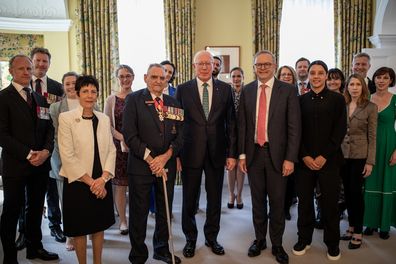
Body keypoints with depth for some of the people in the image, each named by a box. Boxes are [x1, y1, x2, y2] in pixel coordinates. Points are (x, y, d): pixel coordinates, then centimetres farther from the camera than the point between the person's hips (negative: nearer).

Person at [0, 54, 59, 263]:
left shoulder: (40, 98, 14)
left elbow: (49, 128, 10)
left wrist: (46, 151, -7)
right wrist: (28, 154, -16)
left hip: (41, 163, 5)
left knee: (36, 208, 15)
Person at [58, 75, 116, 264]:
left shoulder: (104, 119, 6)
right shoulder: (66, 118, -8)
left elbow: (111, 150, 3)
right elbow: (67, 156, -13)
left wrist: (103, 179, -10)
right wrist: (90, 181, -13)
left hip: (102, 183, 4)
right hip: (78, 182, -4)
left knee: (99, 226, 15)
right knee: (80, 229, 9)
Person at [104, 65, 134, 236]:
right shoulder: (111, 100, 3)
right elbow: (107, 125, -1)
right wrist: (122, 138, -16)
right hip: (118, 146, 0)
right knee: (119, 184, 4)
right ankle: (123, 221, 18)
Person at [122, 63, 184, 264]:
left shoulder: (173, 103, 9)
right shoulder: (134, 99, -3)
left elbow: (180, 134, 5)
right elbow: (129, 134, -10)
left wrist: (166, 156, -10)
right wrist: (150, 159, -13)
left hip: (167, 165, 4)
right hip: (140, 165, -4)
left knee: (165, 210, 15)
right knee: (139, 212, 6)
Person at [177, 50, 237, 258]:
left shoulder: (225, 89, 2)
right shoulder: (183, 89, 0)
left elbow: (231, 123, 2)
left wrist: (232, 153, -2)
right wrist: (176, 154, -5)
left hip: (217, 153, 1)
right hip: (190, 152, -1)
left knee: (215, 198, 13)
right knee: (189, 199, 11)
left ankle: (212, 237, 34)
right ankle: (190, 239, 31)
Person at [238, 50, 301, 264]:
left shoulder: (288, 90, -4)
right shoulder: (247, 91, 5)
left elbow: (294, 126, -6)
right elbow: (242, 124, 7)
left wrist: (290, 158, -11)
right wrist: (242, 154, 3)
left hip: (277, 154, -2)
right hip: (253, 153, 3)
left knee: (277, 202, 9)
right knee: (257, 200, 14)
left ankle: (277, 244, 26)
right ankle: (259, 239, 32)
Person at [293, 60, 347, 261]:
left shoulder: (337, 99, 2)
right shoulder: (300, 100, 6)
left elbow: (340, 131, -3)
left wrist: (324, 156, -10)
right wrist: (305, 156, -7)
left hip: (329, 160, -1)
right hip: (304, 160, 1)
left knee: (330, 203, 7)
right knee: (304, 201, 7)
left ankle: (332, 243, 24)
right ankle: (304, 239, 25)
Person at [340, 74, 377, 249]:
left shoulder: (371, 107, -4)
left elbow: (372, 136, -5)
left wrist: (370, 161, -9)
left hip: (360, 156, -3)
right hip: (342, 154, 3)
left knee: (356, 192, 0)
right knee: (348, 192, 10)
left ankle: (358, 232, 13)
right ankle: (351, 227, 24)